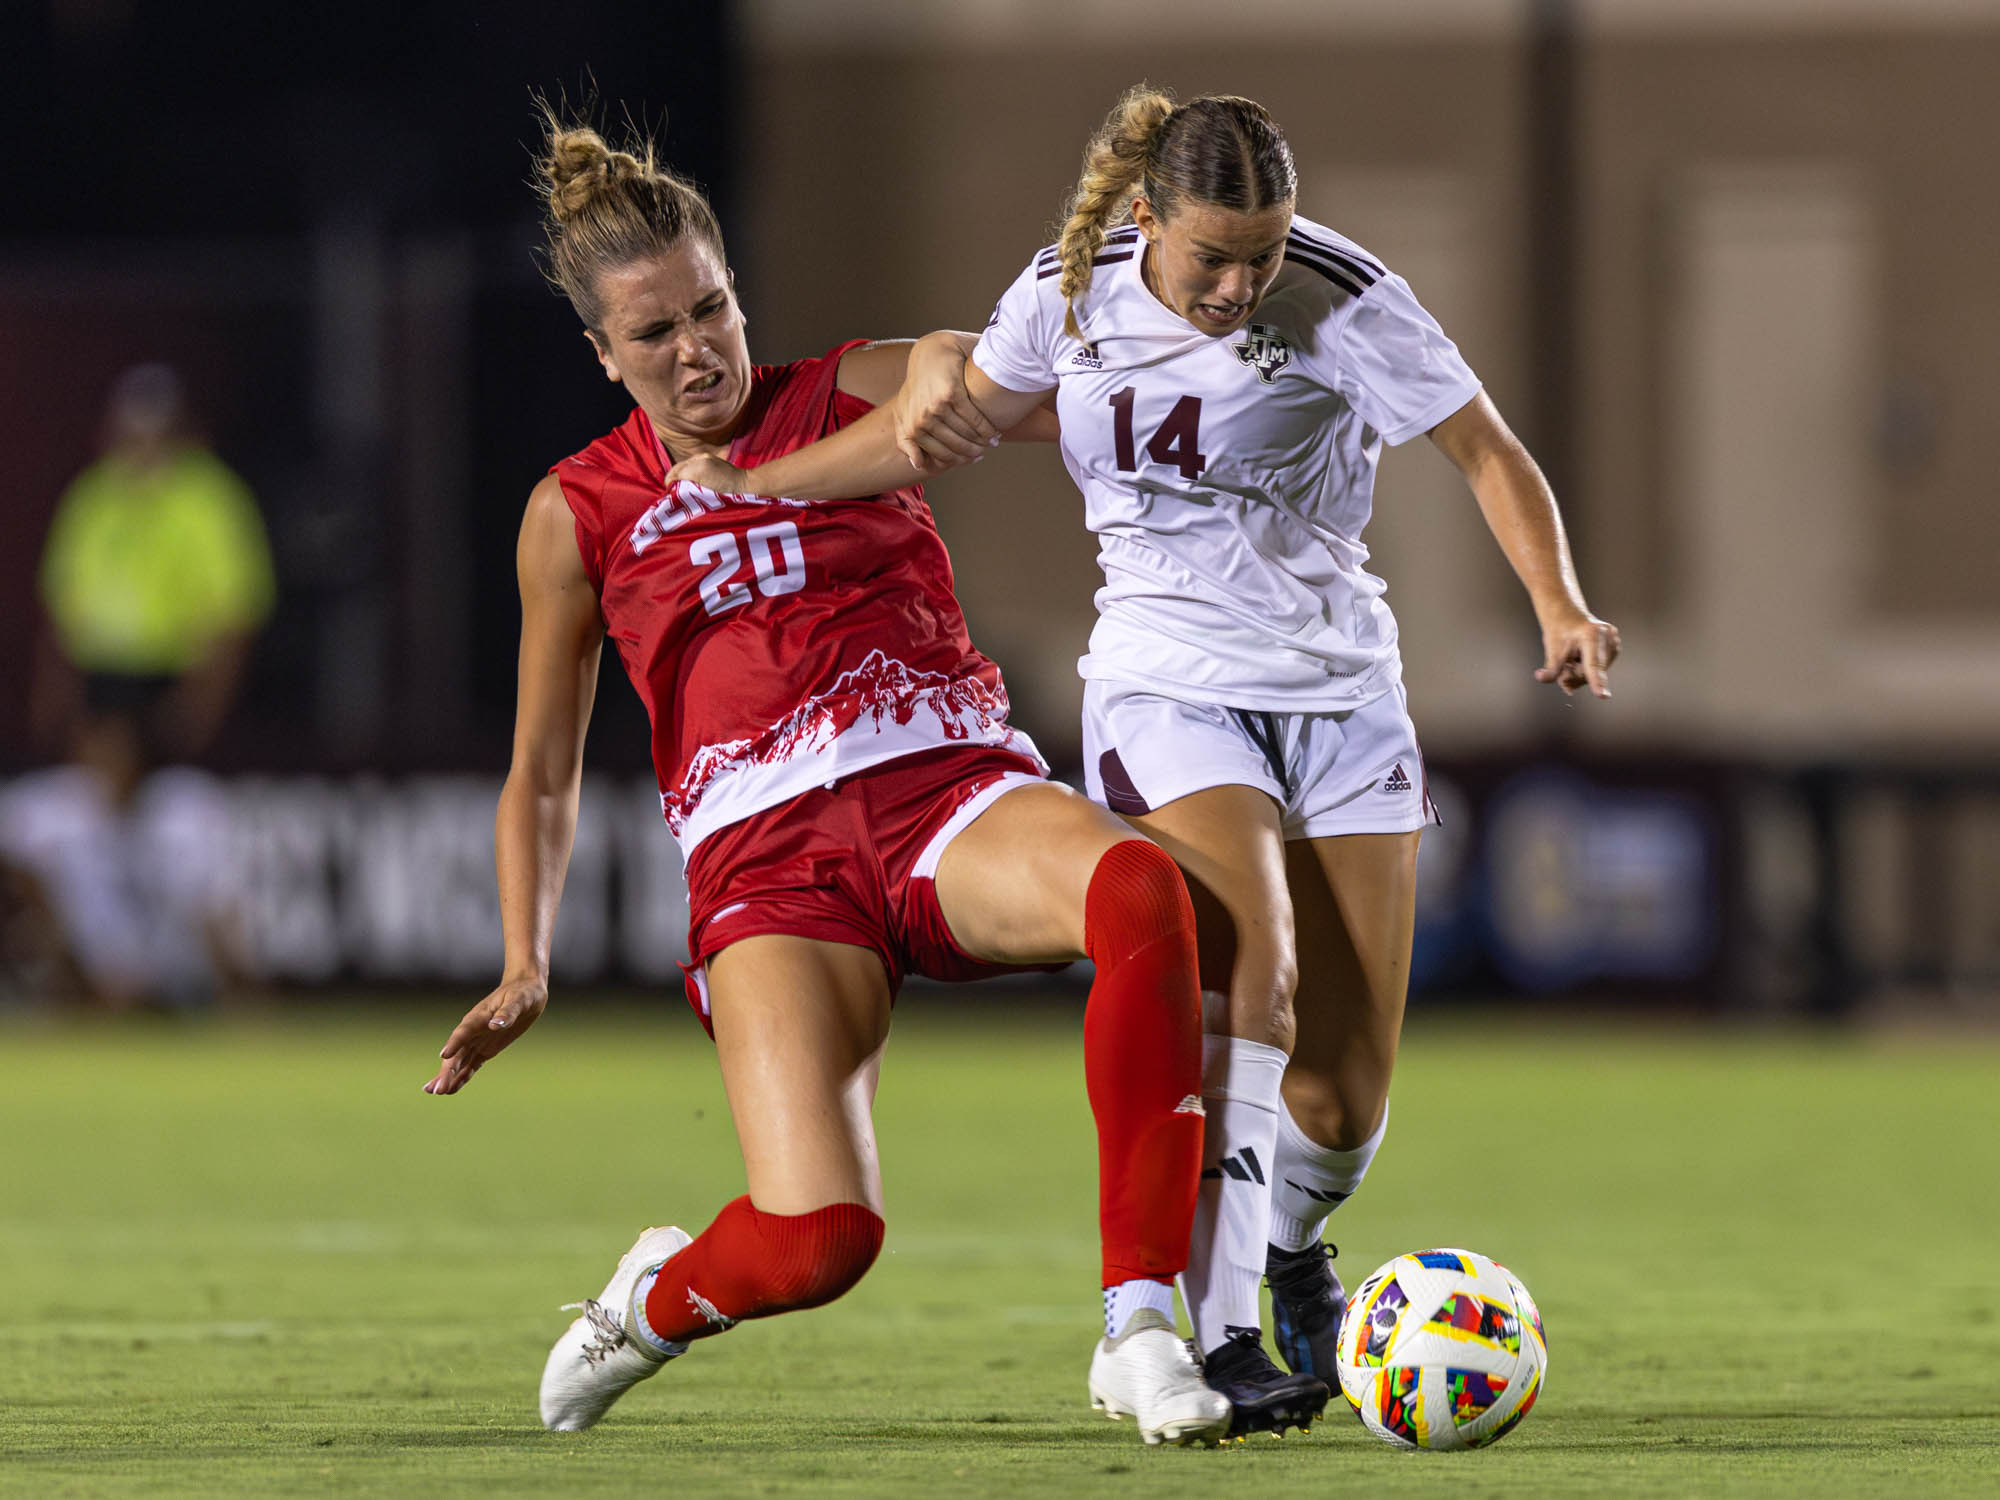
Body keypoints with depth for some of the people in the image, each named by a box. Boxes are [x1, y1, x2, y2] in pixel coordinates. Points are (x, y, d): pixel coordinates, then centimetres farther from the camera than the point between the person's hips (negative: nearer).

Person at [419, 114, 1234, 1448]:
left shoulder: (860, 396, 13)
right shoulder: (580, 513, 13)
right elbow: (542, 776, 20)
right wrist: (525, 967, 7)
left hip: (948, 786, 1)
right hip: (769, 853, -1)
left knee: (1139, 888, -38)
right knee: (814, 1238, -24)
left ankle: (1139, 1329, -34)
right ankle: (659, 1301, 15)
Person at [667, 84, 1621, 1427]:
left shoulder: (1344, 299, -14)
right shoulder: (1072, 290, -6)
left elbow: (1489, 453, -9)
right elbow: (954, 417, 12)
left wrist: (1560, 605, -25)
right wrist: (749, 482, 13)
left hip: (1341, 696, 0)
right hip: (1167, 694, 0)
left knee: (1345, 1095, -3)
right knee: (1244, 975, -27)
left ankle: (1291, 1243, 33)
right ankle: (1222, 1340, -27)